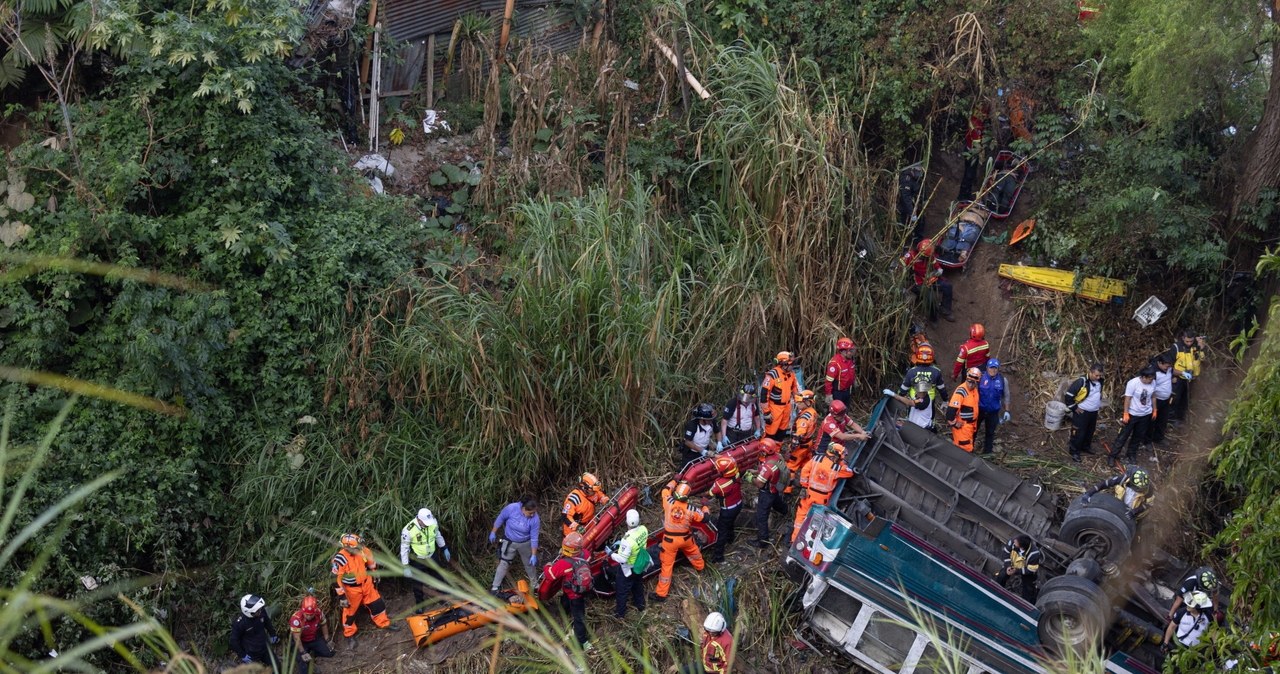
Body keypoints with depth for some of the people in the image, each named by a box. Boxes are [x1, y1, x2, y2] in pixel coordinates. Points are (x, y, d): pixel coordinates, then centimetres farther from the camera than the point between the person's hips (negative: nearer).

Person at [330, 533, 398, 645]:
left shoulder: (362, 550, -16)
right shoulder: (340, 559, -32)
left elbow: (372, 563, 5)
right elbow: (337, 579, -23)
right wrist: (341, 596, -19)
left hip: (366, 584, 5)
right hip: (352, 589, -5)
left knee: (377, 604, 17)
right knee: (350, 611, 15)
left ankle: (384, 623, 41)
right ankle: (349, 634, 36)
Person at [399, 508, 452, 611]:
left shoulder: (433, 522, -20)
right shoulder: (408, 530, -33)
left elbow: (438, 535, 3)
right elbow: (404, 548, -19)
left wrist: (445, 548, 13)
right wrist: (406, 567, -16)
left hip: (432, 557, 4)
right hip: (418, 561, -4)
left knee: (438, 578, 23)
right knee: (418, 585, 13)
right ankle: (419, 606, 36)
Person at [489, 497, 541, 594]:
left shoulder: (535, 519, -27)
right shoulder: (511, 508, -30)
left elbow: (534, 538, -18)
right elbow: (500, 519, -11)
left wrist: (534, 555, -15)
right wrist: (493, 532, -3)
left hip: (525, 544, 1)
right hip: (509, 542, -1)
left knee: (530, 563, 18)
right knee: (503, 564, 3)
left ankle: (534, 584, 41)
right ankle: (495, 587, 16)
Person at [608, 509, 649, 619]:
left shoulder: (628, 540, -41)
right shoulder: (643, 529, -20)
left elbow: (622, 559, -32)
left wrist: (611, 554, -16)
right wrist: (621, 543, -1)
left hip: (628, 569, -6)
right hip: (640, 566, 6)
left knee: (622, 590, 18)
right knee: (638, 585, 32)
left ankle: (620, 612, 37)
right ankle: (640, 604, 54)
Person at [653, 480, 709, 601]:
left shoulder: (669, 502, -21)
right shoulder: (690, 509, -19)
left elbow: (665, 489, 1)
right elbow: (704, 517, -3)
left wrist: (675, 480, 16)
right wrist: (705, 506, 16)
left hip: (669, 539, -1)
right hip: (685, 538, 1)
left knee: (667, 564, 5)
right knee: (693, 551, 34)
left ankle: (661, 593, 8)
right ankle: (700, 566, 65)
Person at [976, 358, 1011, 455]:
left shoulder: (1003, 380, -8)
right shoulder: (980, 378, -13)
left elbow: (1006, 396, 3)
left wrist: (1006, 411, 3)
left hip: (993, 412, 1)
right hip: (979, 409, -1)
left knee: (990, 432, 15)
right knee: (973, 430, 12)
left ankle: (987, 451, 31)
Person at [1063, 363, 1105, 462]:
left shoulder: (1100, 381, -3)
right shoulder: (1081, 382, -27)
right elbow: (1068, 395, -23)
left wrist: (1099, 404, 18)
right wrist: (1074, 408, -17)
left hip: (1094, 412, 7)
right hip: (1082, 412, -7)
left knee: (1090, 431, 22)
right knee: (1078, 433, -2)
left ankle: (1086, 446, 43)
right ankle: (1074, 452, 11)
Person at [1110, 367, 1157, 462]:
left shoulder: (1153, 383, -9)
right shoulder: (1133, 383, -25)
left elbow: (1153, 396, 6)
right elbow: (1127, 399, -19)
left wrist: (1154, 409, 12)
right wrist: (1126, 414, -17)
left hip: (1146, 414, 5)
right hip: (1132, 414, -5)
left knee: (1139, 436, 16)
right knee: (1124, 435, 2)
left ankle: (1131, 454, 31)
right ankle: (1113, 455, 11)